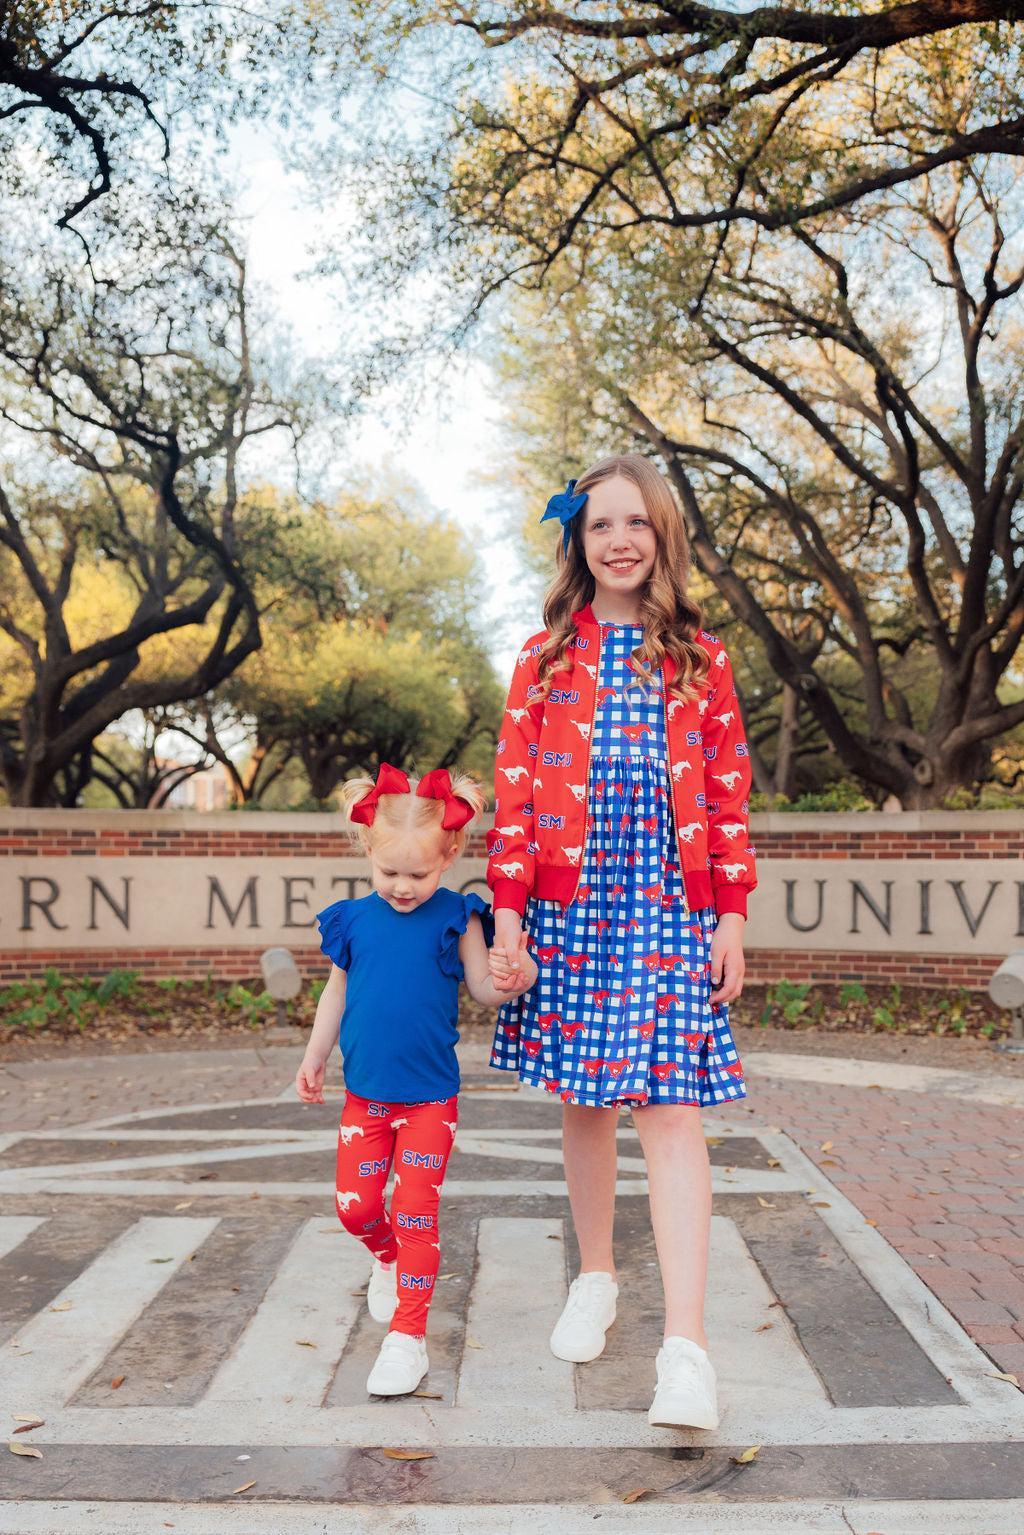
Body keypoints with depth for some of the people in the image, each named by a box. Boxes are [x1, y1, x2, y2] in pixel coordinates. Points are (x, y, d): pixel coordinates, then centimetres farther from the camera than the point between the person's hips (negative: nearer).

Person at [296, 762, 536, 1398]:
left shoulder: (455, 917, -7)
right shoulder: (354, 919, 1)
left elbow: (483, 988, -5)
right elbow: (336, 992, 13)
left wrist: (513, 976, -26)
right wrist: (317, 1056, 14)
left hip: (430, 1095, -3)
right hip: (365, 1092, 3)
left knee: (415, 1214, -1)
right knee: (355, 1205, 9)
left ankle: (408, 1336, 11)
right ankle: (388, 1260, 42)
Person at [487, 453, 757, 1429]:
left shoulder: (699, 660, 7)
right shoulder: (545, 659, 7)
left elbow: (729, 796, 5)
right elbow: (513, 790, 3)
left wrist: (732, 916, 0)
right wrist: (507, 911, -3)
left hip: (669, 914, -1)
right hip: (569, 908, 1)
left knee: (669, 1109, -8)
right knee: (583, 1103, 10)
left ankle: (685, 1345, -9)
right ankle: (596, 1278, 31)